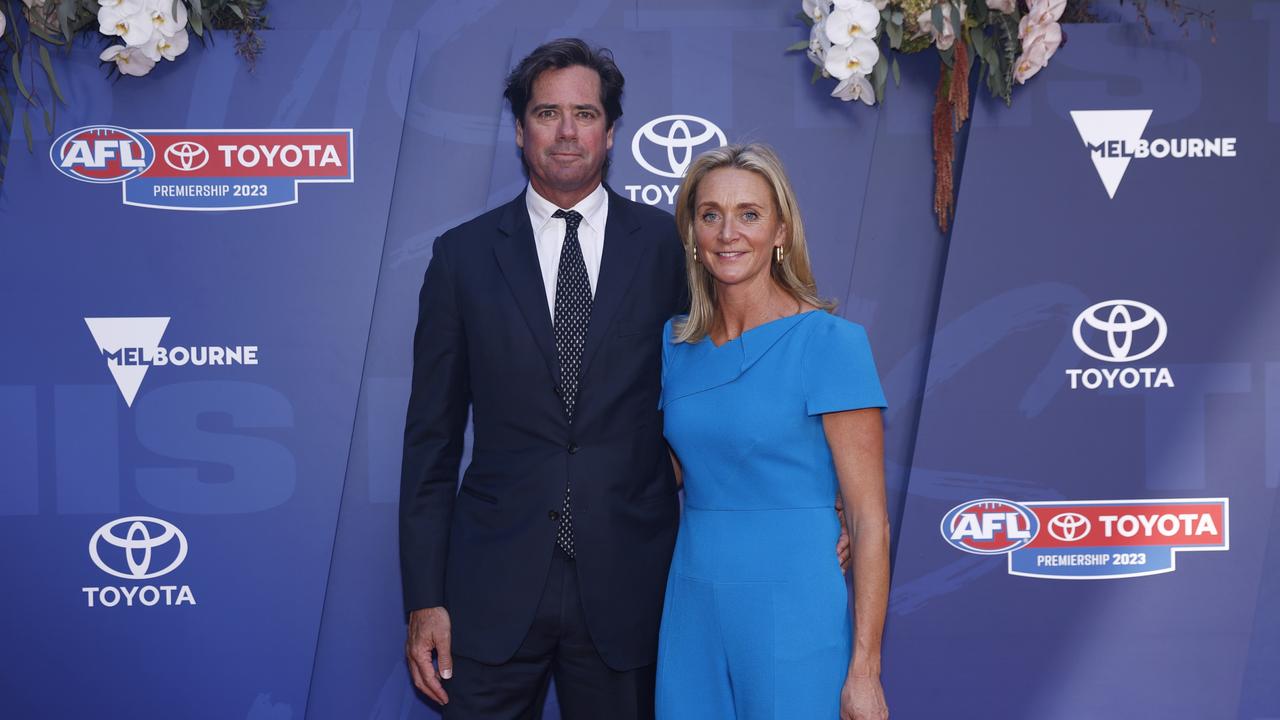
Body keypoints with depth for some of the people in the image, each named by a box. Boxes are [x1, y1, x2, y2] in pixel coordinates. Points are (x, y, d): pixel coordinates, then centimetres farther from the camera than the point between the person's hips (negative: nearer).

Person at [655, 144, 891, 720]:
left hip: (794, 614, -5)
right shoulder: (676, 343, 7)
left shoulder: (830, 342, -9)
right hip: (693, 610, 5)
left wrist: (864, 671, -14)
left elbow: (870, 519, -11)